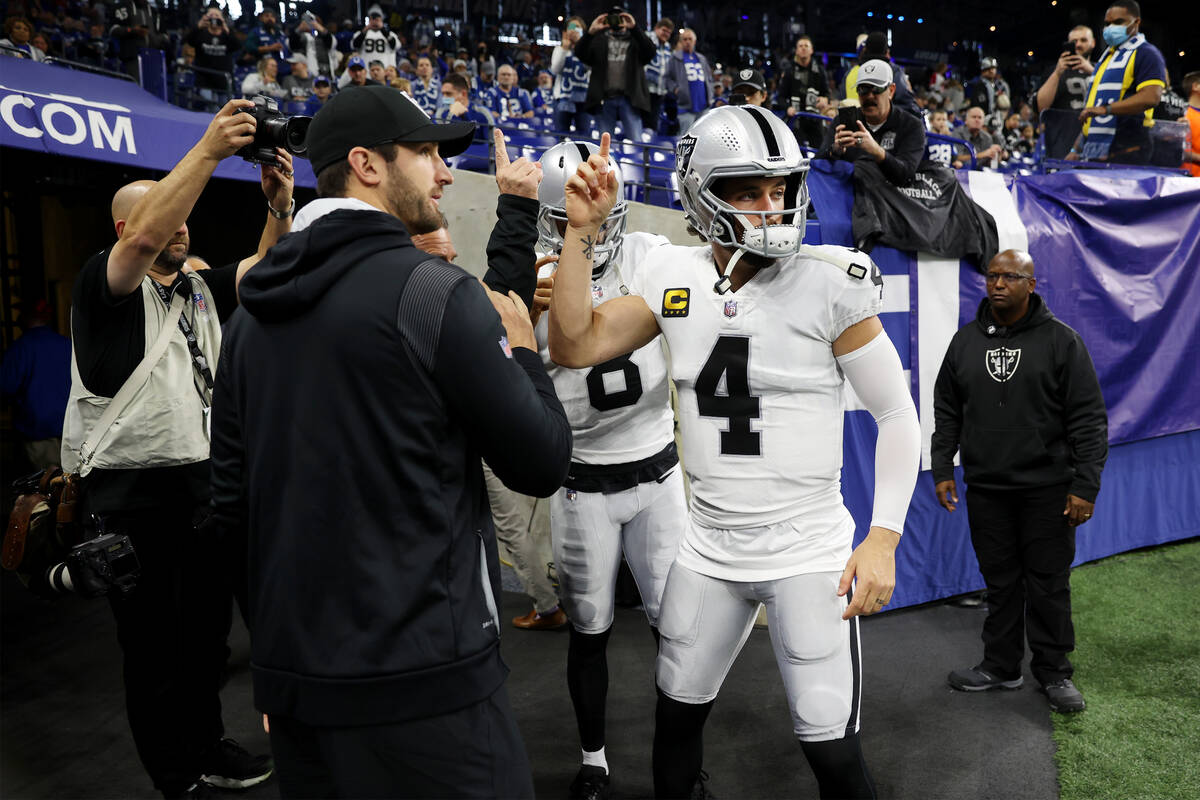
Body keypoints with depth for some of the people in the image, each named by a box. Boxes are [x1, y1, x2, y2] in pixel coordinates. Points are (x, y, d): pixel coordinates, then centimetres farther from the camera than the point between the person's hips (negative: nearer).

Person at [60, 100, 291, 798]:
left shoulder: (202, 289, 14)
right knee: (156, 648, 5)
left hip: (205, 482, 7)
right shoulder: (105, 286, -7)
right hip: (133, 491, -6)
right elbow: (145, 239, -26)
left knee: (209, 631, 18)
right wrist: (210, 150, -31)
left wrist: (281, 207, -16)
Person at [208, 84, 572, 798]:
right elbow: (542, 464, -10)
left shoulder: (253, 311, 7)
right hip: (420, 674, -7)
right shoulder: (435, 291, -15)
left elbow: (234, 502, 10)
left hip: (288, 666, 8)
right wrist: (521, 351, 5)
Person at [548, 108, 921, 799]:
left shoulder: (828, 283, -12)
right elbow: (575, 346, 1)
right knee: (677, 718, 19)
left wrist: (884, 538, -13)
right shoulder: (675, 278, 0)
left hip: (810, 554, -4)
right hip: (708, 551, 4)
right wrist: (583, 230, -7)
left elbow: (897, 413, -7)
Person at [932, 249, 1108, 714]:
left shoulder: (1060, 340, -4)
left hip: (1046, 490, -3)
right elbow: (946, 412, 12)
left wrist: (1085, 486, -10)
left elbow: (1089, 419, -5)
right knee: (1000, 582, 11)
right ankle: (1001, 667, 25)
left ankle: (1054, 672, 22)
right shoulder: (965, 341, 7)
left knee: (1049, 583, 6)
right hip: (985, 489, 3)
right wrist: (942, 470, 6)